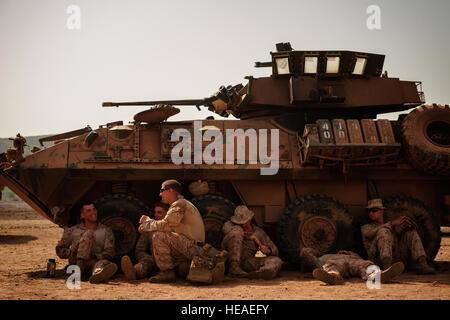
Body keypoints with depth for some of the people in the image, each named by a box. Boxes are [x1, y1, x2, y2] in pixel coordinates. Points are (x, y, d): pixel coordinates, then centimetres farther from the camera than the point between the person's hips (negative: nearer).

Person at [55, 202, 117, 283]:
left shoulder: (106, 230, 15)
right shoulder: (73, 231, 15)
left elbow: (109, 252, 3)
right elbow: (59, 250, 13)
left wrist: (95, 258, -16)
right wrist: (73, 252, -8)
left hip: (95, 262, 0)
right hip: (76, 262, 0)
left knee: (104, 262, -38)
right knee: (89, 233, -23)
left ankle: (98, 273, -78)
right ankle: (78, 271, -38)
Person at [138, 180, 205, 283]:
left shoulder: (180, 204, -11)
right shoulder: (179, 204, 22)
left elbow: (166, 225, -21)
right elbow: (168, 227, 19)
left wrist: (146, 226, -5)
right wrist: (149, 220, 12)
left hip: (192, 247, -11)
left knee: (158, 236, -19)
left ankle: (167, 273, -14)